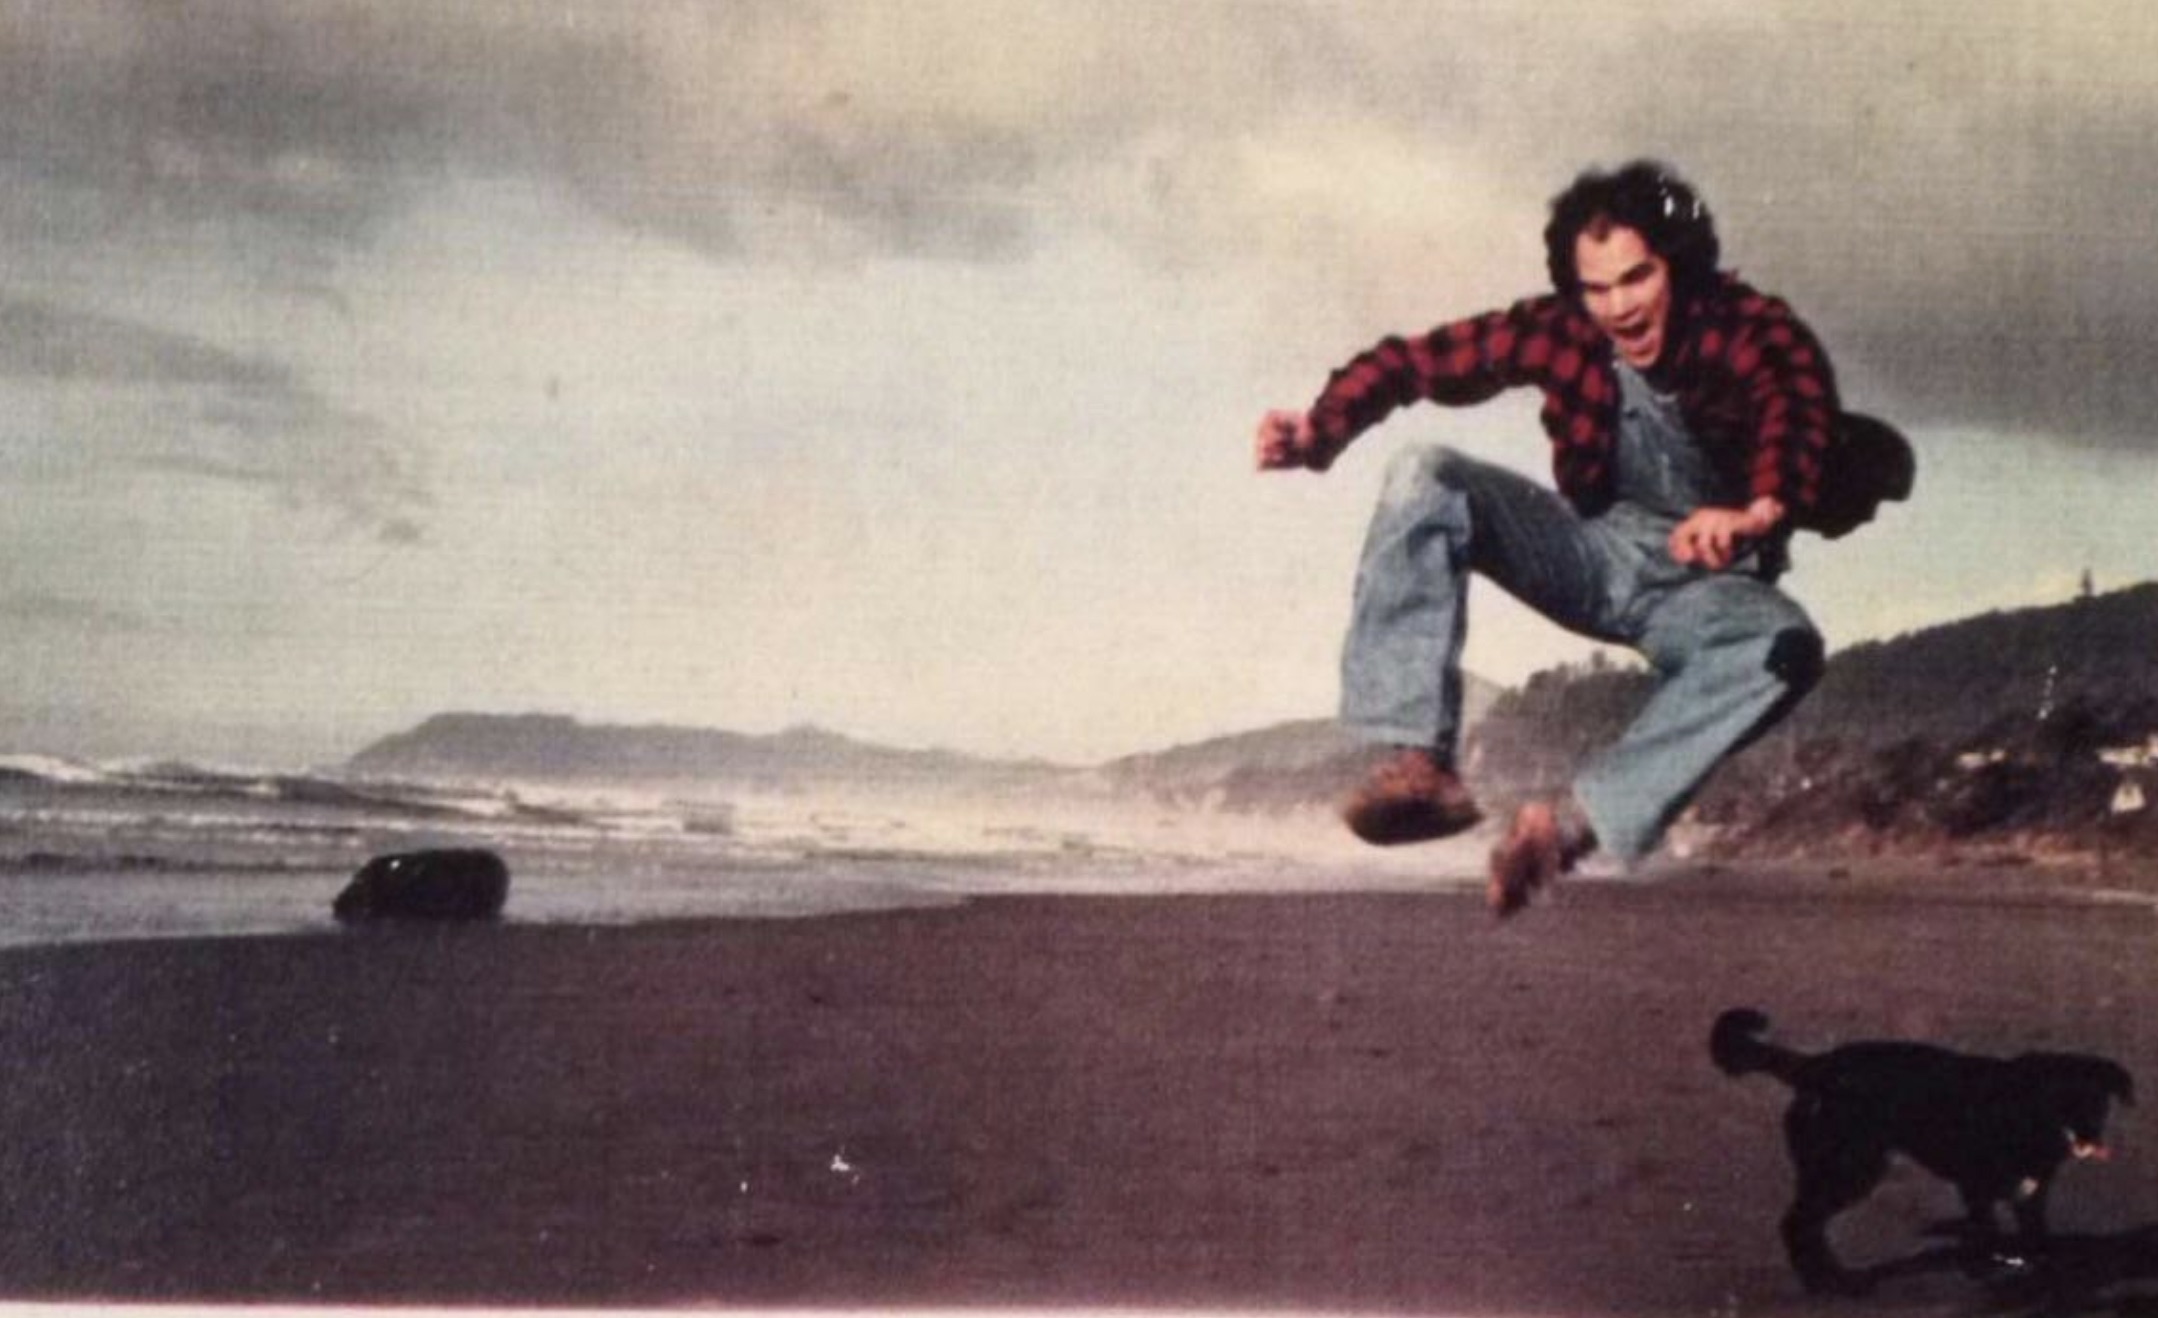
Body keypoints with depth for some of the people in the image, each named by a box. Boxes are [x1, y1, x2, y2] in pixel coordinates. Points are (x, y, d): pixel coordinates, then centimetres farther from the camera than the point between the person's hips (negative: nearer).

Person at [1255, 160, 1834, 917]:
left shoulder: (1752, 332, -20)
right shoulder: (1562, 331, -11)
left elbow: (1799, 410, -41)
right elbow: (1415, 359, -9)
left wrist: (1758, 512, -63)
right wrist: (1322, 429, -29)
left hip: (1703, 582, -2)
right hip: (1591, 549, 3)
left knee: (1785, 646, -37)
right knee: (1425, 478, -21)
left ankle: (1575, 820, -37)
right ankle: (1420, 763, -30)